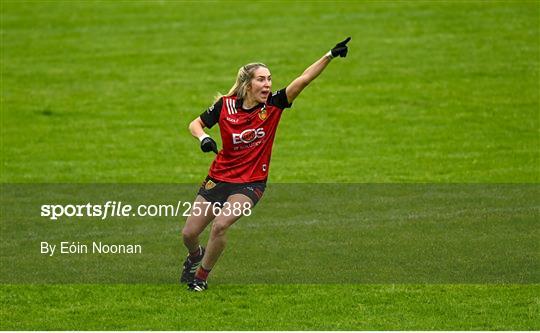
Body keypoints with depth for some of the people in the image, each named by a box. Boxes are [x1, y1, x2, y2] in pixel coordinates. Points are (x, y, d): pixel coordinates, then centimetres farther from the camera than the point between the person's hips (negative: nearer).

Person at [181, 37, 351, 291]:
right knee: (189, 233, 4)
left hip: (250, 183, -2)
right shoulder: (225, 105, -7)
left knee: (220, 225, -24)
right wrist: (203, 138, -16)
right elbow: (195, 124, 6)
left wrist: (329, 56, -27)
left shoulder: (273, 105, -9)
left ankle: (202, 275, 1)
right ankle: (196, 256, 43)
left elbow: (303, 79, -18)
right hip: (219, 178, 2)